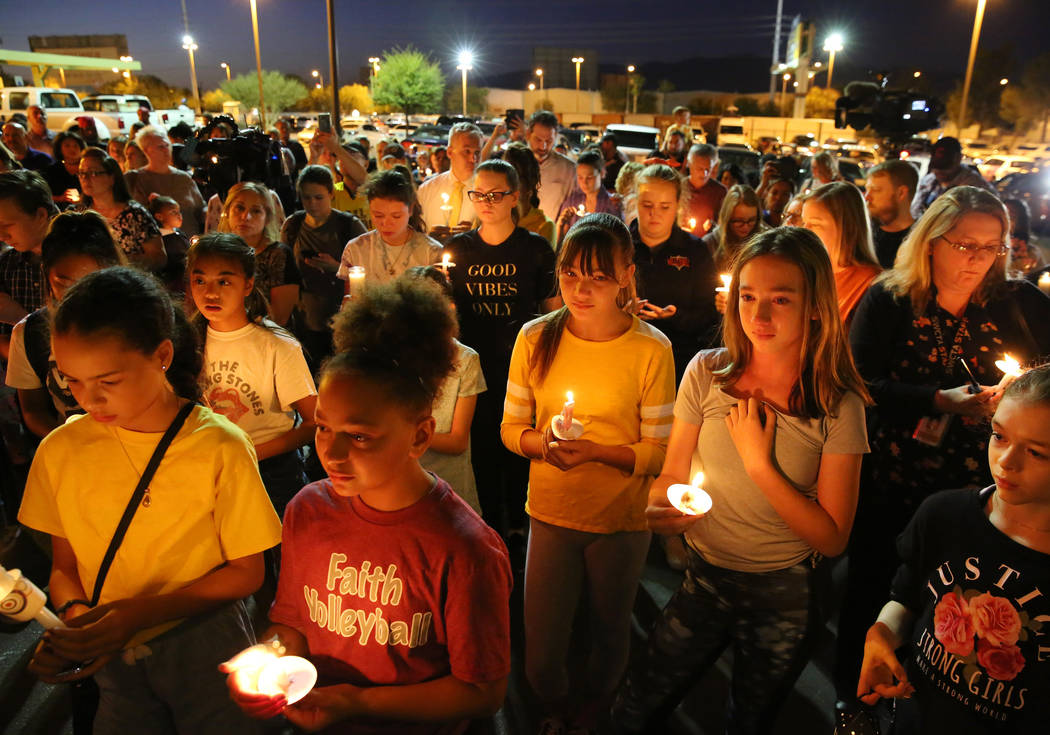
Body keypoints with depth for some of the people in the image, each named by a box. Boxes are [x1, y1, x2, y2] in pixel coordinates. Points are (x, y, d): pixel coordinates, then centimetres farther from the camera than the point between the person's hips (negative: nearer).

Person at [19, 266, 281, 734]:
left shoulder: (219, 448, -19)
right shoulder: (60, 450, -7)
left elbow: (246, 572, -12)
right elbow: (64, 566, 4)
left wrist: (141, 612, -20)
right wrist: (73, 611, -17)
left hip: (206, 650, -3)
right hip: (114, 658, 3)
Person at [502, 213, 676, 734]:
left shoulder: (651, 349, -14)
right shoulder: (535, 338, -6)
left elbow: (661, 453, -11)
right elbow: (511, 428, 1)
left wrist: (597, 451, -26)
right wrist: (543, 443, -20)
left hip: (622, 520, -1)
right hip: (550, 514, 2)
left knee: (610, 636, 22)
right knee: (540, 656, 10)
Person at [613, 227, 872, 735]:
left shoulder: (839, 406, -15)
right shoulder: (708, 373, -11)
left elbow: (832, 539, -14)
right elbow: (672, 474, -2)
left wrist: (759, 461, -23)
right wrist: (660, 507, -24)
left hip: (784, 597, -1)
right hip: (704, 577, 1)